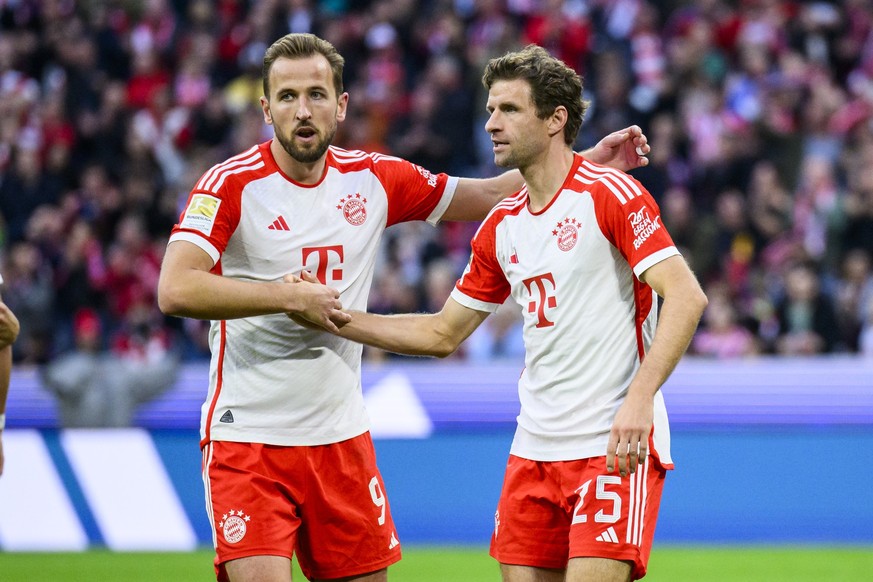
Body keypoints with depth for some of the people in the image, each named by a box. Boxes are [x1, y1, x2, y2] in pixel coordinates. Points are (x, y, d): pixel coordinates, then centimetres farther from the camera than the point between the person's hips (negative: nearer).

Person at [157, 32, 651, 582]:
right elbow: (175, 291, -21)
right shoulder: (232, 184, -9)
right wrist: (291, 297, -20)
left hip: (340, 435, 5)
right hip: (247, 440, -5)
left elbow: (489, 195, 17)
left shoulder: (372, 178, 6)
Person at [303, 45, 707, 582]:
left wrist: (639, 398, -26)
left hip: (616, 449, -7)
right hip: (534, 450, 7)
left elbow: (687, 296, -16)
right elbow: (444, 333, 21)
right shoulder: (501, 226, 14)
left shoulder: (611, 195, -8)